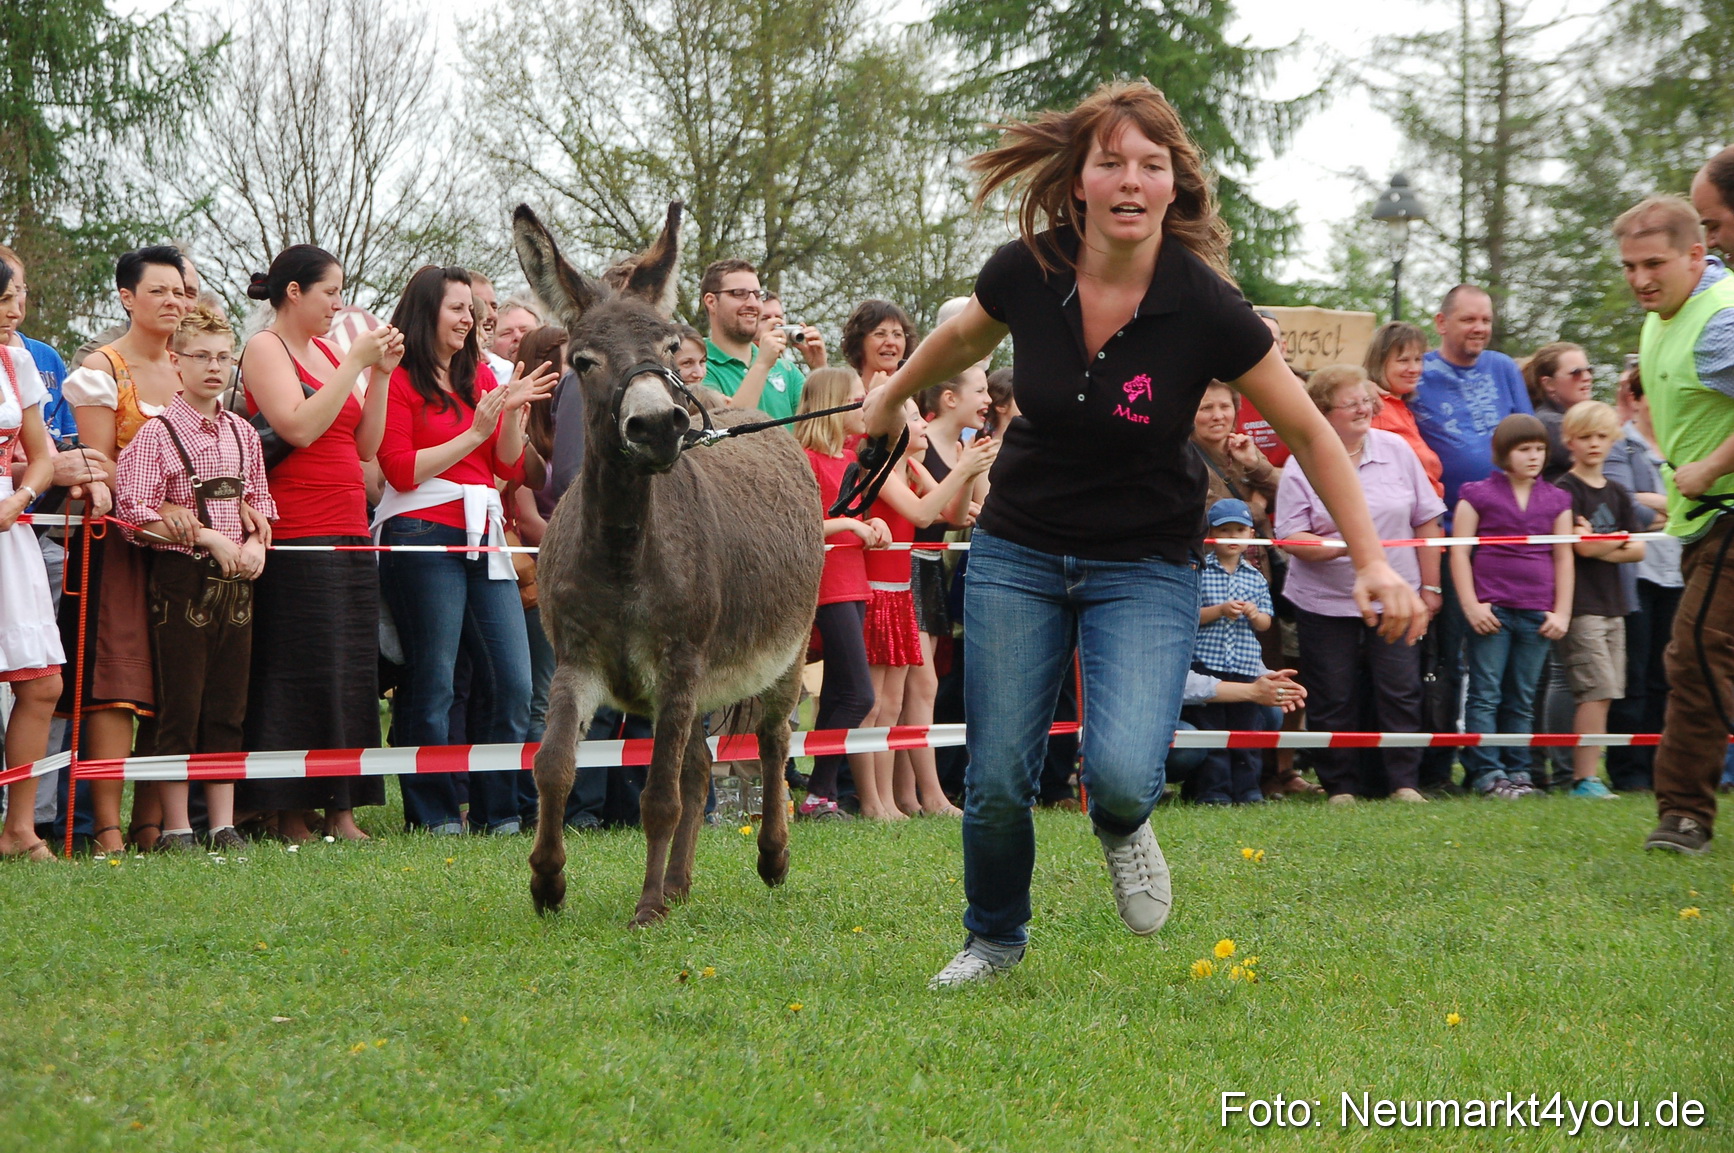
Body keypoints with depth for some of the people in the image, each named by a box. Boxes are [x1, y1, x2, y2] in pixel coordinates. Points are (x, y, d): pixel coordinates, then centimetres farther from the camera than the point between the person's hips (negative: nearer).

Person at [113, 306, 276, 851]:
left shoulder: (242, 433, 11)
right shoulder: (157, 433, -5)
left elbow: (259, 502, 18)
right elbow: (135, 513, -12)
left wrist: (254, 544, -3)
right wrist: (208, 537, -15)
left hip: (235, 581, 5)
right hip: (182, 578, -5)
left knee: (228, 708, 6)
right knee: (180, 707, -3)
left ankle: (223, 823, 11)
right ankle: (175, 827, 3)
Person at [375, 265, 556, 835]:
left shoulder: (480, 376, 17)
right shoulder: (400, 380, -2)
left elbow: (511, 467, 14)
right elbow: (399, 469, -10)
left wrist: (512, 411, -2)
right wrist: (475, 432, -11)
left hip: (483, 541, 6)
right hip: (423, 539, -6)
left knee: (512, 684, 2)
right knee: (431, 686, -2)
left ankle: (499, 811, 10)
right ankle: (433, 815, 5)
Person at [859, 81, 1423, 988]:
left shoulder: (1204, 308, -20)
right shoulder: (1025, 273, -13)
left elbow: (1308, 433, -9)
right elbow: (964, 339, 13)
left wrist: (1373, 564, -12)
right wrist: (892, 397, 29)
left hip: (1145, 567, -2)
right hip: (1018, 553, 2)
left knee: (1121, 770, -22)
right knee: (997, 779, 0)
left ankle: (1122, 827, 16)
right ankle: (994, 938, 30)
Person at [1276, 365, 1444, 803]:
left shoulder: (1396, 450, 3)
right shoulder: (1302, 466, -5)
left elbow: (1426, 521, 7)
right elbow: (1291, 537, -9)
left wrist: (1429, 586, 6)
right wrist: (1338, 546, -25)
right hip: (1325, 601, -1)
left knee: (1400, 692, -1)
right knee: (1333, 700, 3)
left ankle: (1405, 782, 7)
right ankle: (1342, 785, 12)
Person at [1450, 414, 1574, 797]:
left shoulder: (1556, 501, 13)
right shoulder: (1478, 495, 3)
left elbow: (1563, 557, 14)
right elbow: (1459, 551, 0)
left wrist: (1562, 611, 6)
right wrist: (1471, 605, -8)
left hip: (1538, 613, 3)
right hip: (1491, 610, -3)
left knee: (1523, 699, 6)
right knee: (1486, 694, -5)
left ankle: (1518, 770, 10)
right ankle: (1486, 772, -4)